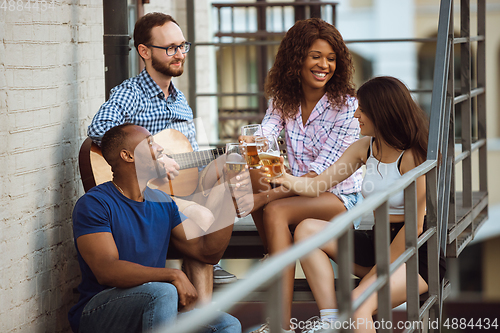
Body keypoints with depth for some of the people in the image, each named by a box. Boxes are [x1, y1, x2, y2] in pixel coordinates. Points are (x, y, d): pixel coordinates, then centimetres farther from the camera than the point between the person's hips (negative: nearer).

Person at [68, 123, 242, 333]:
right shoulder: (94, 204, -10)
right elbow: (106, 270, -24)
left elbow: (208, 253, 11)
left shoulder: (162, 203, 14)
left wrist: (229, 197, 3)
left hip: (152, 312, 7)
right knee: (163, 292, -36)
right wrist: (173, 275, -30)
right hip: (97, 313, -7)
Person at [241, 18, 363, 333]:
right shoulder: (283, 100, 6)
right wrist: (251, 143, -37)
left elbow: (323, 171, -18)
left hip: (342, 197, -5)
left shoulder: (347, 106, -11)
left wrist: (271, 195, -29)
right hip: (300, 192, 5)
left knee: (274, 211, -30)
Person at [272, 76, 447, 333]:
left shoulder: (412, 157, -17)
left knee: (356, 304, -34)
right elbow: (316, 185, 7)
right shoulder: (366, 148, 6)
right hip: (378, 242, 9)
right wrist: (285, 179, -14)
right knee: (306, 230, -8)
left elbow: (414, 226, -18)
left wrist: (378, 274, -17)